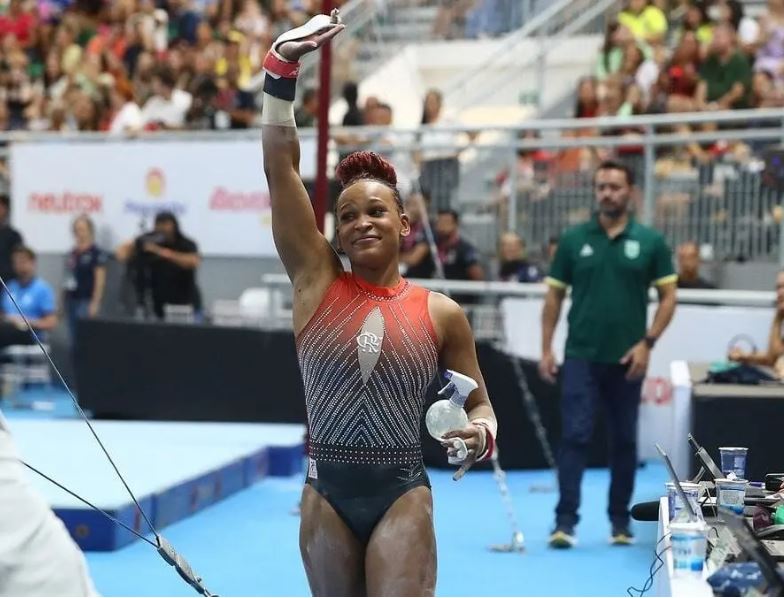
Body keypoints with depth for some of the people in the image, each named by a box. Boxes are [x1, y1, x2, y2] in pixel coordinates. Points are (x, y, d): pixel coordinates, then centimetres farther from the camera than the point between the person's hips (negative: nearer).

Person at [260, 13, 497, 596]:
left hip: (402, 495, -2)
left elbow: (478, 401, 11)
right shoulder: (317, 280, 1)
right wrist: (282, 66, -11)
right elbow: (279, 165, -4)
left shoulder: (441, 313, 0)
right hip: (326, 493, 2)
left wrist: (482, 434, -13)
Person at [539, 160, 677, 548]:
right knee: (574, 436, -7)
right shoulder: (573, 239, 2)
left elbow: (668, 296, 2)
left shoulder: (650, 242, 0)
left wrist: (647, 342, -9)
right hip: (581, 355, 0)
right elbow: (554, 295, 6)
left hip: (627, 360, 1)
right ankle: (566, 520, -7)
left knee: (624, 441, 9)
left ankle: (620, 520, 20)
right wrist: (546, 348, 0)